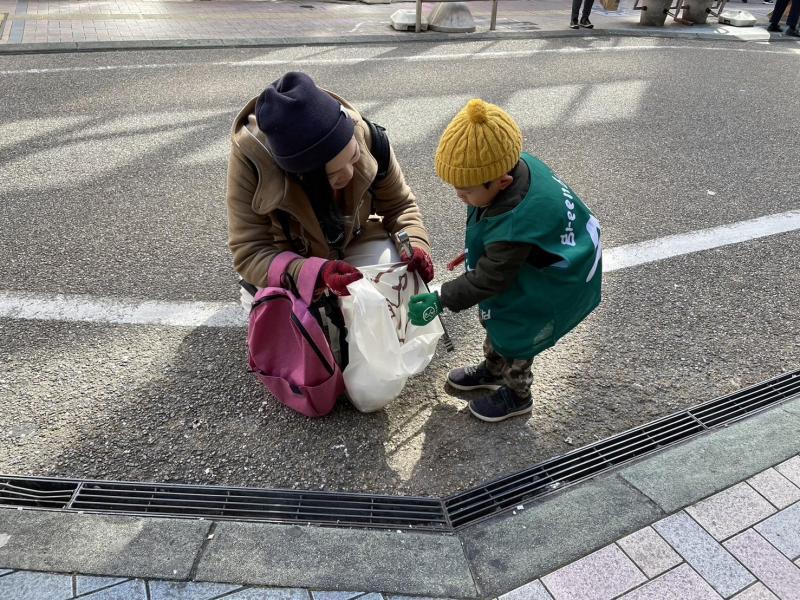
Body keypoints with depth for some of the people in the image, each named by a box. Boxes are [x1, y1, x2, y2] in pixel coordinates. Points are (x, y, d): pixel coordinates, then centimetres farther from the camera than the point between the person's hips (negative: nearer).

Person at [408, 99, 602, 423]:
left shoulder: (514, 226, -43)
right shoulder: (517, 165, -18)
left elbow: (490, 278, -29)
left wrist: (440, 300, -23)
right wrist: (480, 249, 11)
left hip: (554, 286, -8)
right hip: (532, 266, 8)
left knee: (513, 335, 12)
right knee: (496, 320, 24)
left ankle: (517, 395, 40)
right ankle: (492, 370, 51)